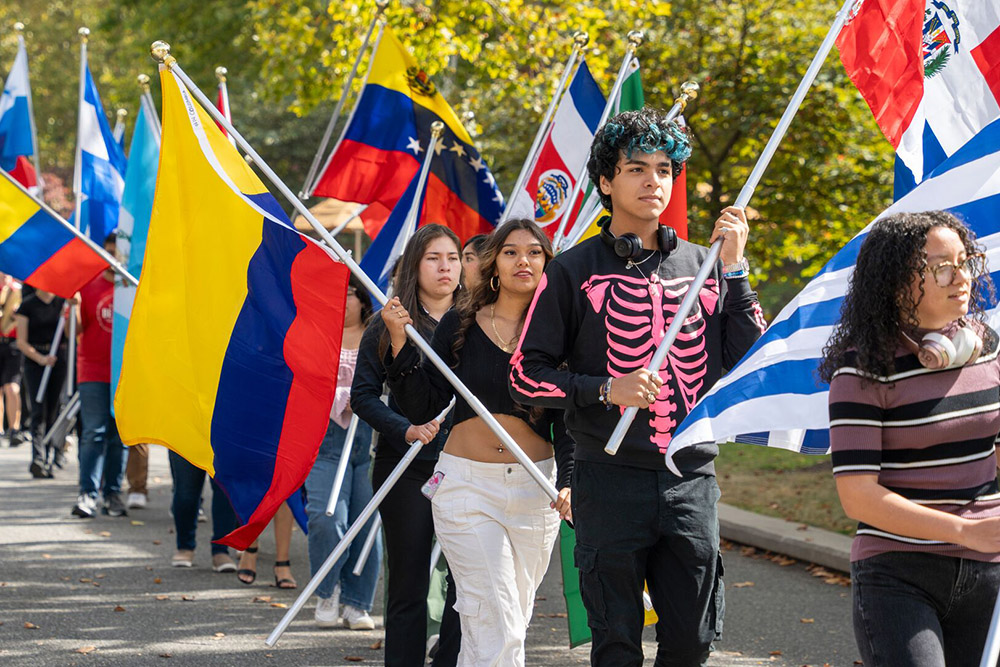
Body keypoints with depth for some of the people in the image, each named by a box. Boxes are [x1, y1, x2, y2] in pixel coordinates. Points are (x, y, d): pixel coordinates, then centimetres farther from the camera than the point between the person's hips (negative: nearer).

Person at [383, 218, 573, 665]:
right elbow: (423, 407, 0)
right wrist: (400, 344, -11)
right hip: (466, 483, -2)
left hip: (534, 487, 2)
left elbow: (567, 422, 0)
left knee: (511, 623, 10)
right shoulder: (459, 326, 1)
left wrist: (567, 482, -15)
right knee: (497, 628, -11)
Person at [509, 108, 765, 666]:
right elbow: (527, 376, 0)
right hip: (612, 483, -3)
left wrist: (733, 270, -2)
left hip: (692, 479, 3)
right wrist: (605, 389, -14)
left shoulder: (702, 265, 11)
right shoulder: (575, 272, 1)